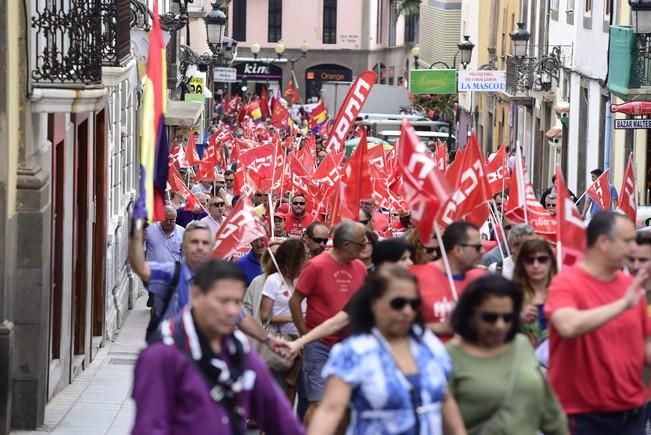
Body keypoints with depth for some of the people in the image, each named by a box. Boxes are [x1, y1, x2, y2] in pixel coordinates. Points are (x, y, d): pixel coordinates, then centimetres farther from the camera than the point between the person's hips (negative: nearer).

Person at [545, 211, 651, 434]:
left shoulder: (631, 285, 6)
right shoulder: (566, 283, -10)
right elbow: (568, 327, -31)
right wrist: (623, 304, -28)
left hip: (631, 412, 5)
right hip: (582, 415, -5)